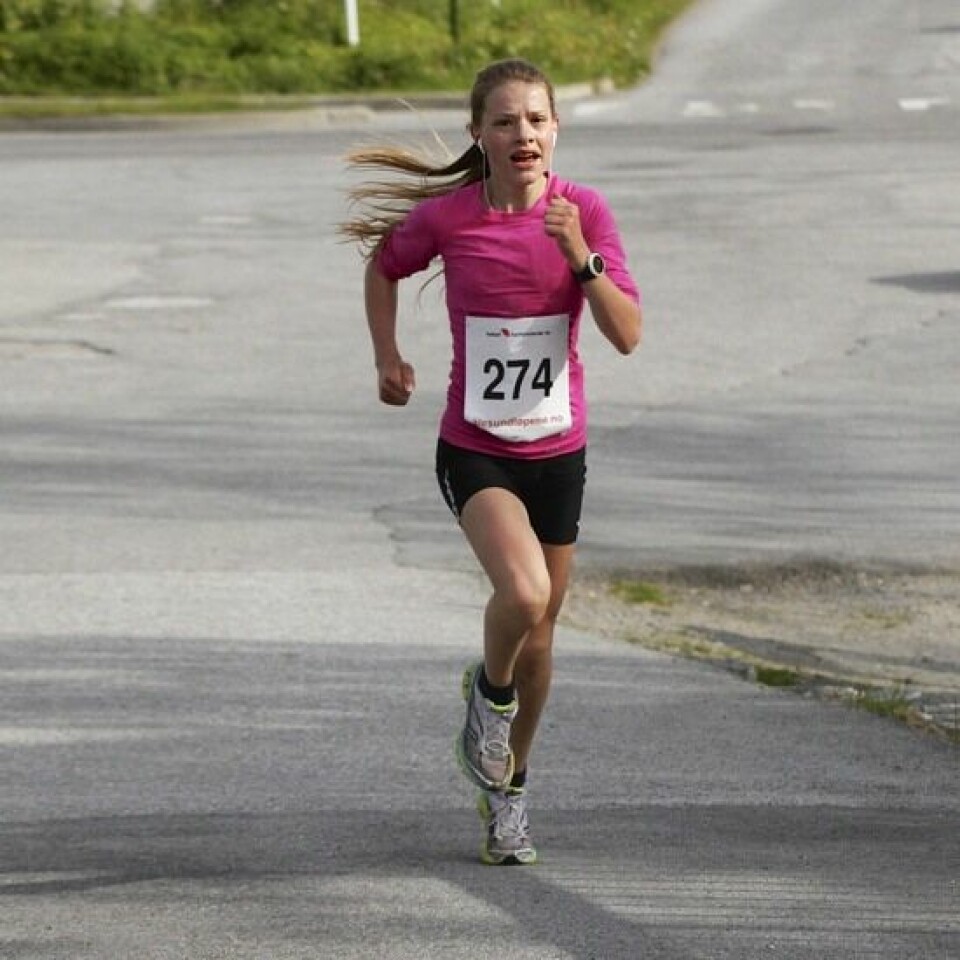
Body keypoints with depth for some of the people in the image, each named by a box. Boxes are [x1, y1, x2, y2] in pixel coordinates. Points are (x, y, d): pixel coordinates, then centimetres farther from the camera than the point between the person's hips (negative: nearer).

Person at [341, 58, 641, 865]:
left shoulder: (585, 211, -8)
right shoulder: (446, 216, -10)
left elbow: (628, 335, -14)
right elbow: (384, 267, 12)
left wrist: (579, 253, -26)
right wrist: (387, 358, 5)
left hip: (557, 450, 2)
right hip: (474, 450, -2)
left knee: (539, 631, 13)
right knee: (523, 594, -28)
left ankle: (510, 785, 35)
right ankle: (491, 691, 6)